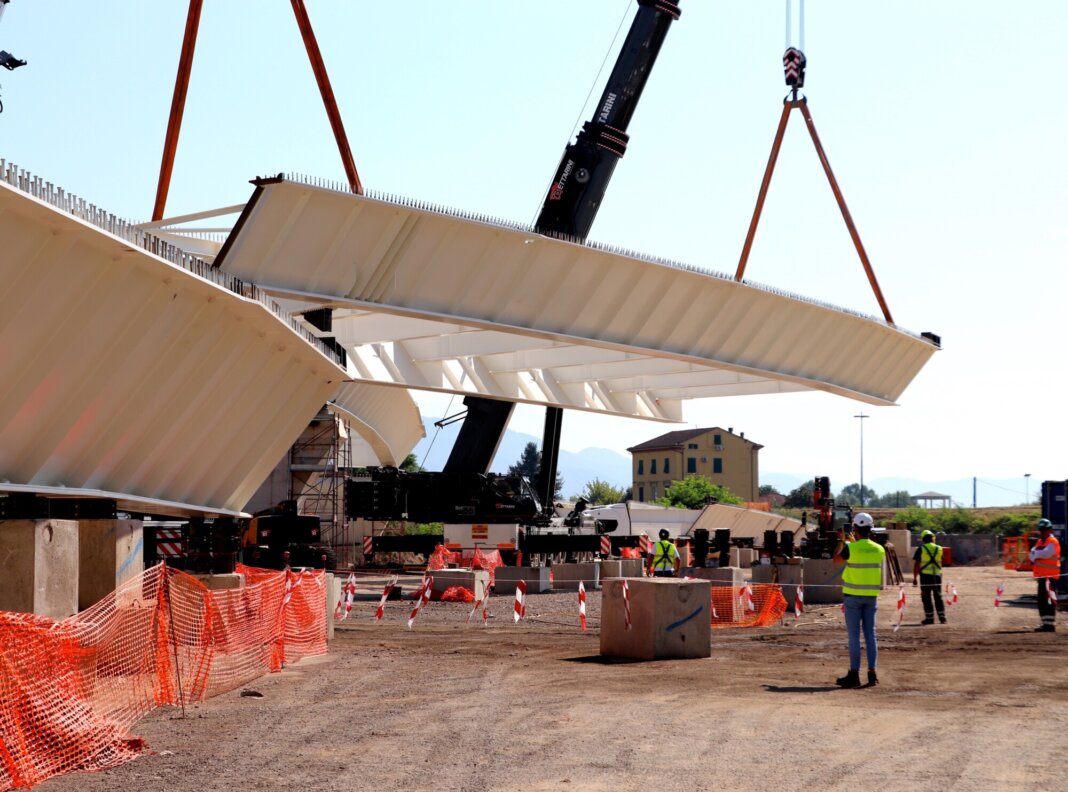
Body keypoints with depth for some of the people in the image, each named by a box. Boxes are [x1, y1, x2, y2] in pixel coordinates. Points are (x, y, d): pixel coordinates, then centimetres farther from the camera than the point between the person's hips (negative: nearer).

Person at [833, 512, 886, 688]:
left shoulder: (850, 548, -12)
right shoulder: (879, 550, 1)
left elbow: (836, 560, 6)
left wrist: (841, 542, 20)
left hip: (853, 595, -4)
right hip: (871, 596, 4)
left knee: (854, 636, -1)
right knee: (870, 634, 9)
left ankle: (854, 674, 0)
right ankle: (872, 673, 8)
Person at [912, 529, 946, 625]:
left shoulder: (921, 549, -4)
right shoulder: (939, 549, 6)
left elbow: (916, 564, -7)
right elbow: (941, 562, 16)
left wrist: (914, 578, -2)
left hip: (925, 575, -3)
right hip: (937, 575, 3)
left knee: (926, 597, 3)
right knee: (938, 597, 11)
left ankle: (929, 618, 3)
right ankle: (942, 617, 9)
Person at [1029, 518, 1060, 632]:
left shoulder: (1052, 542, -8)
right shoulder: (1040, 541, 20)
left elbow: (1046, 553, -23)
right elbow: (1032, 554, 11)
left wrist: (1036, 553, -4)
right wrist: (1039, 553, -11)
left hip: (1049, 576, -10)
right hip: (1041, 575, 10)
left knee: (1049, 600, -13)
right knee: (1042, 600, 14)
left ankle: (1050, 624, -16)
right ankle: (1046, 623, 23)